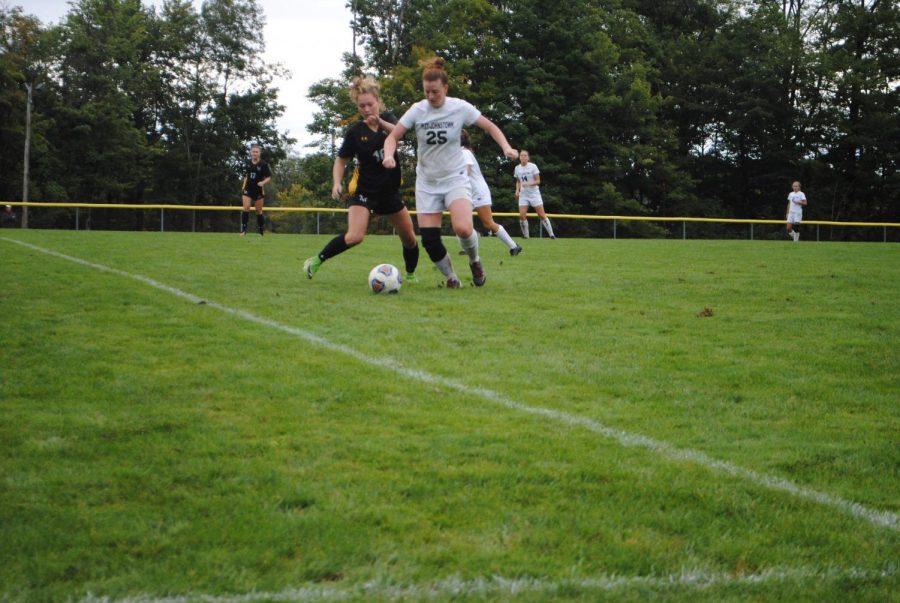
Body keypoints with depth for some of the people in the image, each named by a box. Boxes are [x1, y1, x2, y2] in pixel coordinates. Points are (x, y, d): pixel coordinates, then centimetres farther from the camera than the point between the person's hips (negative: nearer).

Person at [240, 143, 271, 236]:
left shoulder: (263, 164, -8)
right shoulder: (248, 163, 3)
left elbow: (268, 178, -5)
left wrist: (263, 182, -23)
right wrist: (244, 185, 17)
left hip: (259, 190, -2)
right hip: (248, 189, 2)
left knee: (259, 211, 7)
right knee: (246, 208, -14)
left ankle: (260, 231, 19)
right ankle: (243, 229, -13)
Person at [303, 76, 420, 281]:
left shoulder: (388, 118, 0)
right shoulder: (355, 131, -8)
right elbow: (341, 160, 0)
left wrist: (380, 122, -39)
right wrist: (336, 183, -16)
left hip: (390, 190, 4)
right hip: (363, 189, -4)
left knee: (409, 238, 9)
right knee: (354, 236, -25)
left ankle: (411, 274, 32)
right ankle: (316, 260, -10)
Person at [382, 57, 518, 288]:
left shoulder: (460, 108, -9)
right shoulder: (417, 110, -6)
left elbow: (490, 127, 0)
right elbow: (393, 136, -3)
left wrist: (506, 147, -17)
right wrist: (389, 154, -25)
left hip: (455, 178, -2)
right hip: (427, 183, 2)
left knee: (463, 229, -26)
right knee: (429, 240, -6)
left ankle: (474, 260, 7)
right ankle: (451, 277, 19)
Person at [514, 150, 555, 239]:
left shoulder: (533, 166, -9)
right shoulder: (517, 168, 4)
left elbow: (538, 181, -9)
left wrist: (529, 183, -26)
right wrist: (517, 190, 0)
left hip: (534, 193, -3)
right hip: (523, 194, 3)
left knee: (542, 215, -5)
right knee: (522, 215, -12)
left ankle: (551, 234, 3)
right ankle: (525, 235, 2)